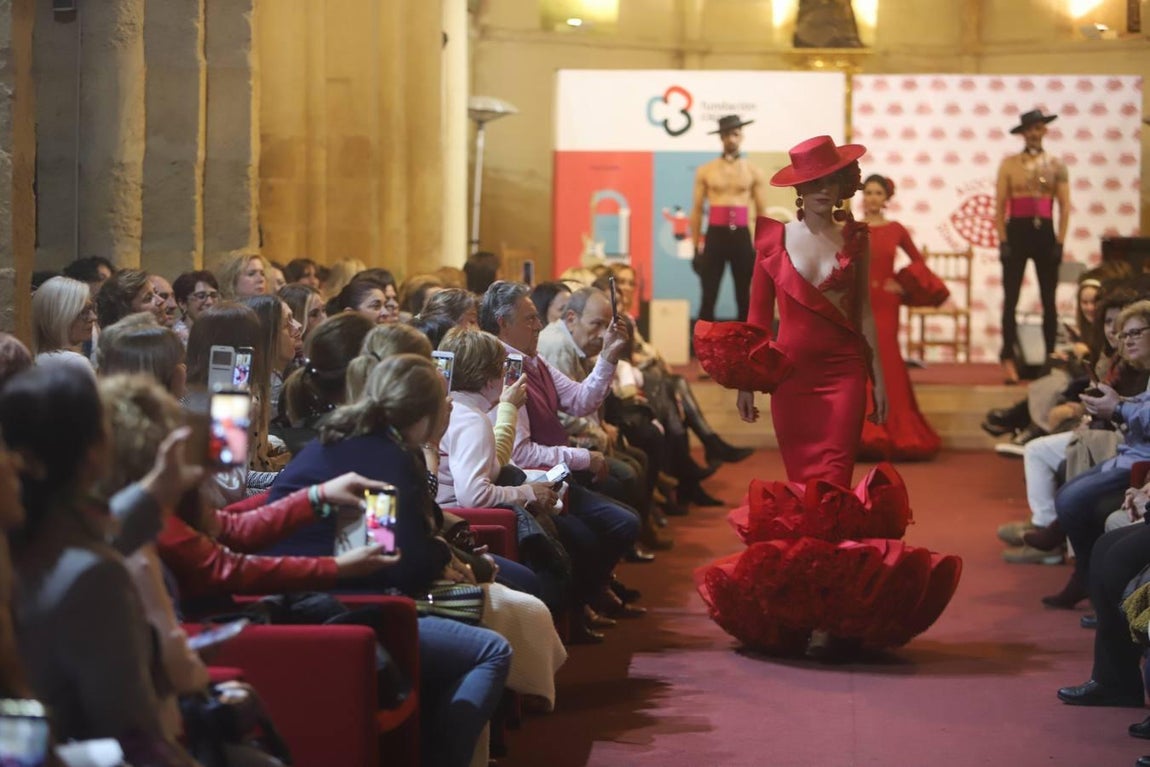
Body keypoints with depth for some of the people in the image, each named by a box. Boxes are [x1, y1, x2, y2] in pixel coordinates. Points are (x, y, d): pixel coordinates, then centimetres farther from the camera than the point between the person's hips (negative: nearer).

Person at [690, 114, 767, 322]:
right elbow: (697, 210, 7)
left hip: (741, 236, 1)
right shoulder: (706, 171, 5)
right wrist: (696, 247, 2)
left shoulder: (753, 172, 6)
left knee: (744, 298, 6)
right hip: (715, 235, -1)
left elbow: (762, 213, 8)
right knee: (708, 298, -2)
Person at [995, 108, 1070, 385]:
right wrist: (1003, 240, -8)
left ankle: (1050, 357, 10)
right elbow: (1000, 206, 0)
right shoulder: (1010, 164, 3)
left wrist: (1060, 242, -4)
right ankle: (1009, 359, -3)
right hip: (1017, 231, -1)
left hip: (1045, 233, 1)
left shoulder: (1056, 165, 6)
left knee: (1049, 299, 5)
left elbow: (1064, 206, 4)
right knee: (1011, 298, -3)